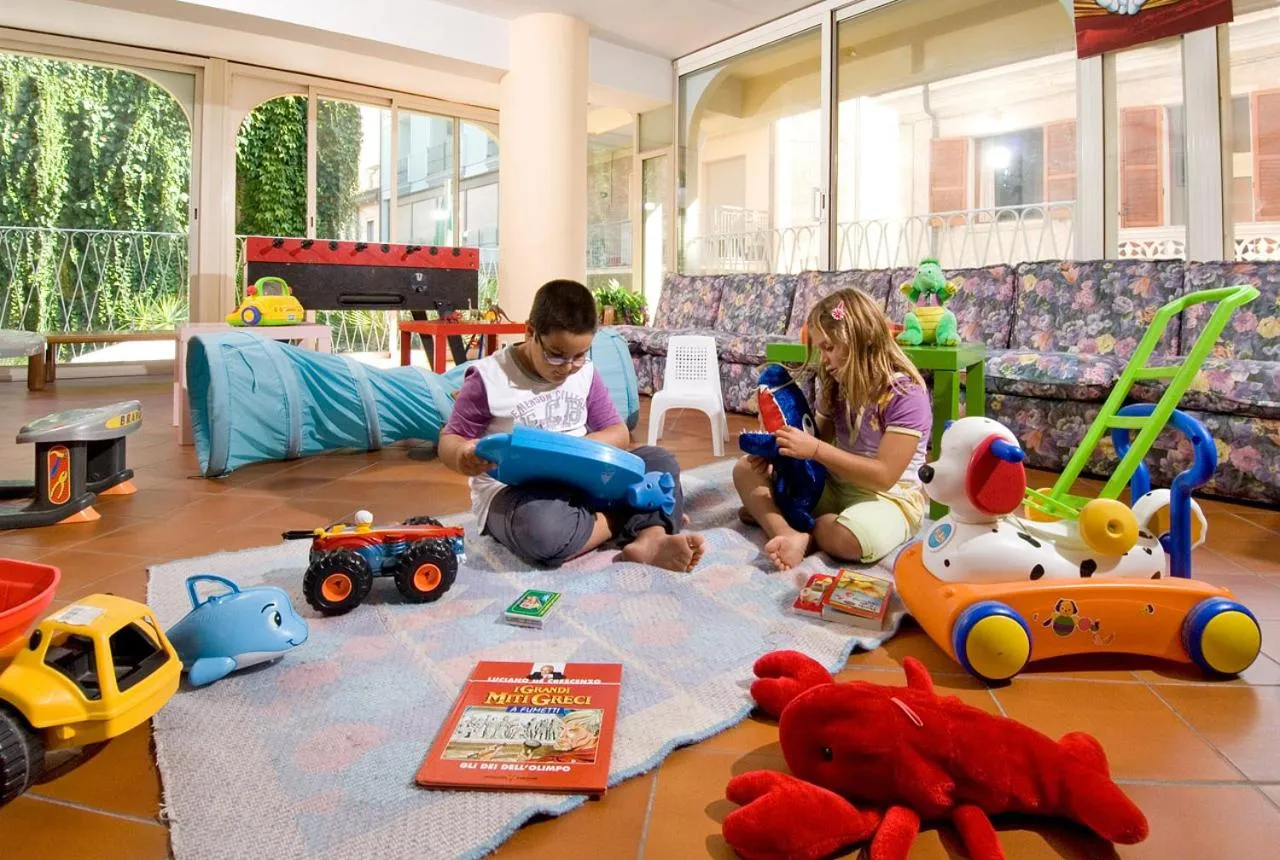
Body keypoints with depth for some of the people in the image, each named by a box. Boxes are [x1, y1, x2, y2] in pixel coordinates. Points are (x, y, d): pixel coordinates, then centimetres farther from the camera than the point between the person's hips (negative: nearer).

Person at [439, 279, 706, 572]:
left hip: (582, 480, 5)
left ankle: (650, 540, -32)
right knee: (541, 528, -40)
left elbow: (619, 434, 9)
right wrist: (461, 456, -27)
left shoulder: (585, 374, 6)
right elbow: (450, 439, -1)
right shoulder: (488, 378, -8)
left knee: (660, 460, -7)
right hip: (513, 490, -5)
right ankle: (638, 519, -15)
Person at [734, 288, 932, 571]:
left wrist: (815, 449, -27)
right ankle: (790, 535, -29)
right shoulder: (837, 384, 5)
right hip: (833, 485, 7)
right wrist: (776, 447, -12)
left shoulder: (906, 395, -19)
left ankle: (769, 514, -14)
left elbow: (884, 476, -24)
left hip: (890, 498, -7)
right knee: (746, 469, -4)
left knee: (848, 540, -41)